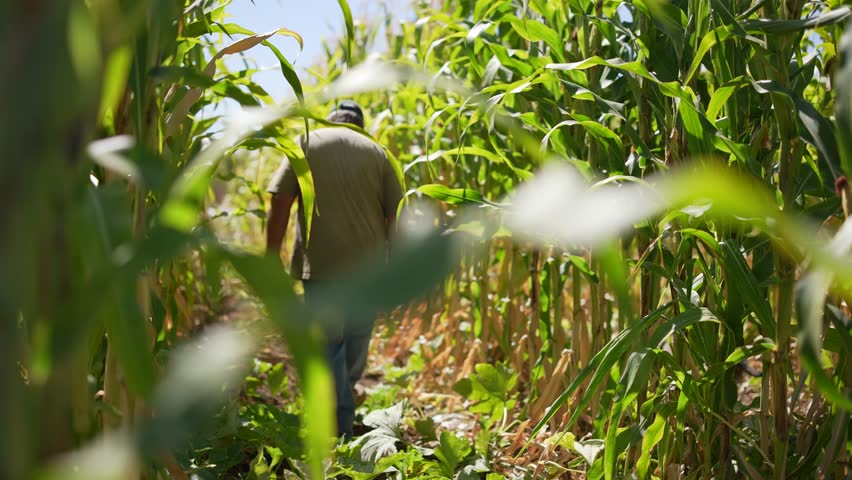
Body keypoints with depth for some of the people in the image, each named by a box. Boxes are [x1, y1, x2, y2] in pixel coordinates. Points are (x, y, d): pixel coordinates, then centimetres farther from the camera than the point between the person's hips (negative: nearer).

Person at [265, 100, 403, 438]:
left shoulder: (306, 144, 6)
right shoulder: (376, 151, 9)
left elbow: (280, 202, -3)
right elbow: (395, 214, 4)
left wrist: (271, 259, 0)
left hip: (322, 266, -2)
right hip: (369, 266, 2)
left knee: (328, 346, 3)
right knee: (357, 341, 18)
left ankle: (339, 431, 1)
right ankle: (345, 408, 34)